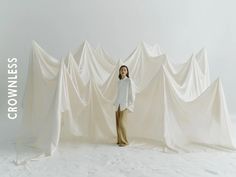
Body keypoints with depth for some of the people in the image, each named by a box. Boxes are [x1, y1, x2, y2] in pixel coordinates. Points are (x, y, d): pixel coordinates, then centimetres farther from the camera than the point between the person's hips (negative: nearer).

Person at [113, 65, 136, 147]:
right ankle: (120, 140, 16)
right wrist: (115, 103, 12)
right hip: (118, 105, 6)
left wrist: (130, 105, -12)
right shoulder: (119, 81, 13)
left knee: (122, 123, -11)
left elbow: (132, 93, -8)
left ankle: (124, 141, 2)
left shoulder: (129, 80, -6)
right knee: (118, 123, 5)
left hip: (125, 105, -6)